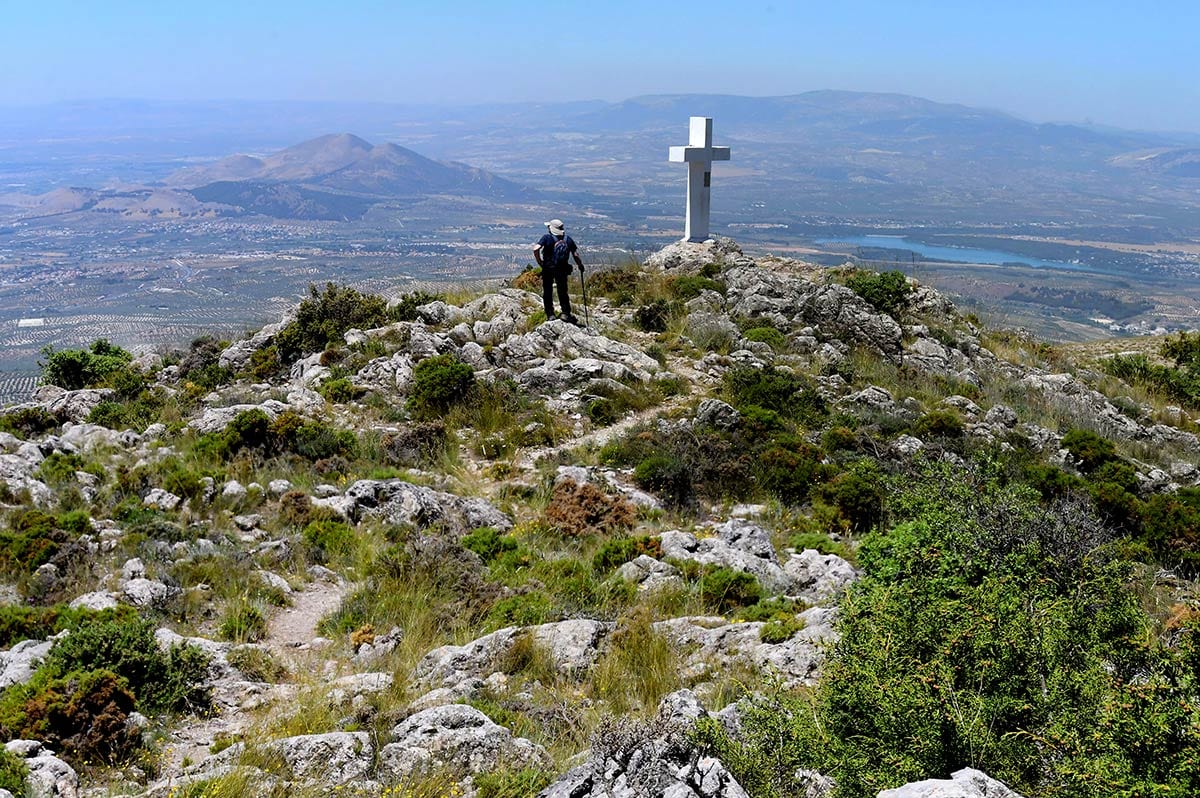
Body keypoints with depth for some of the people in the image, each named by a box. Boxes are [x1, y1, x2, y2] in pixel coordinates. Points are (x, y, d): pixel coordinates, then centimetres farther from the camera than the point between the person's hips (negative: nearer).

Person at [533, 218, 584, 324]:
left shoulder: (547, 238, -5)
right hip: (563, 270, 2)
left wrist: (540, 262, -7)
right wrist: (580, 266, 17)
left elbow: (536, 249, -18)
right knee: (563, 292, 12)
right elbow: (576, 255, 3)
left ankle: (550, 314, 6)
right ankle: (565, 313, 5)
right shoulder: (568, 239, 4)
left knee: (547, 292, 8)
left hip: (548, 269, -2)